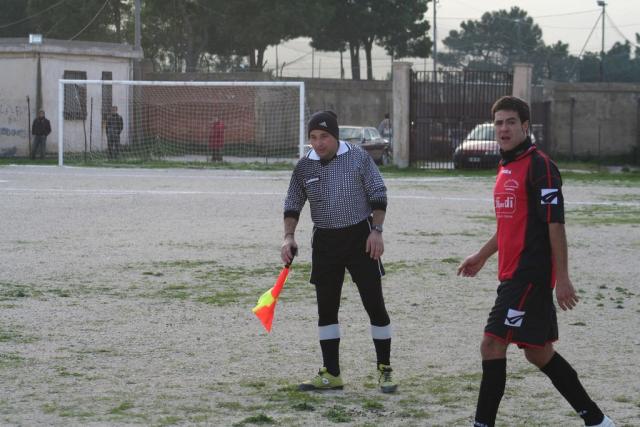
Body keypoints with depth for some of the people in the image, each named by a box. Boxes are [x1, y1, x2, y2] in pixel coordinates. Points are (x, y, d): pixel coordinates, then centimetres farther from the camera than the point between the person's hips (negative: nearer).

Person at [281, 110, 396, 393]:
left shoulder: (358, 157, -6)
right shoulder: (304, 167, 2)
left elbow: (378, 195, -3)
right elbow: (292, 204, 9)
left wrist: (376, 231, -12)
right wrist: (289, 237, -4)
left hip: (360, 237, -3)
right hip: (325, 241, 3)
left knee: (375, 304, -3)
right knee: (326, 309, 5)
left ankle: (384, 371, 7)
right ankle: (330, 374, 12)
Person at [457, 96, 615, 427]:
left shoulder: (539, 165, -12)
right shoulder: (507, 167, 15)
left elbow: (555, 223, -16)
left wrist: (562, 277, -20)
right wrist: (481, 256, 30)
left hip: (531, 275, -9)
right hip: (513, 274, 9)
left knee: (492, 344, -11)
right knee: (538, 352, 13)